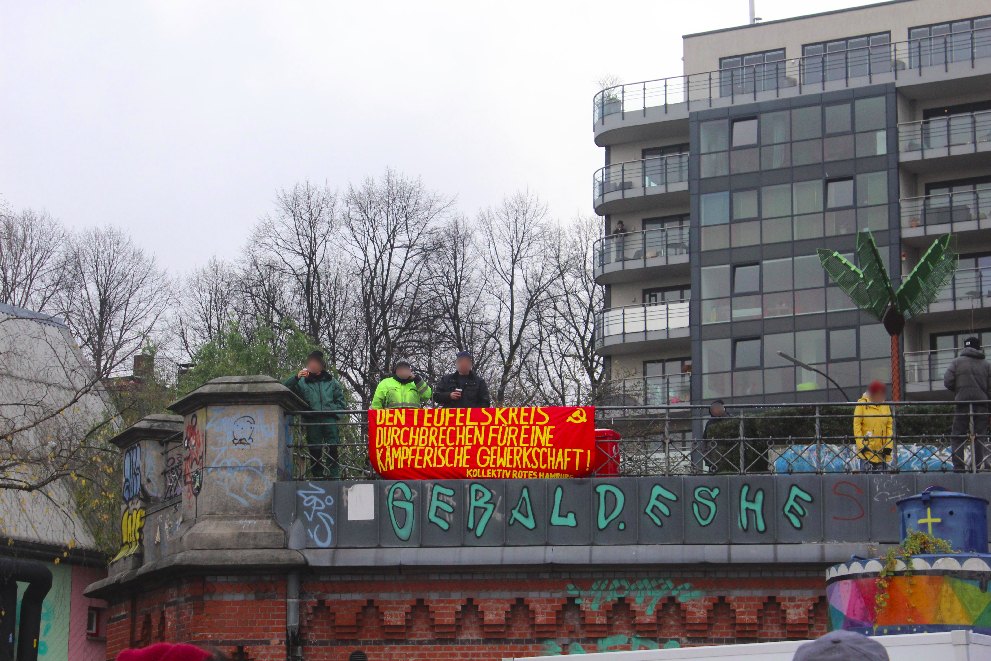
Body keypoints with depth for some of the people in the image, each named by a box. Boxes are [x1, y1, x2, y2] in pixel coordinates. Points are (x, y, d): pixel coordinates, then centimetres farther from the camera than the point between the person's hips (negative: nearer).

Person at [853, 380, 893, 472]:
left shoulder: (885, 406, 12)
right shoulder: (862, 404, -1)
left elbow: (889, 426, 11)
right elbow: (856, 425, -3)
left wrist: (888, 446, 1)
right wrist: (861, 444, -11)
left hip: (881, 451, 4)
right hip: (867, 450, -4)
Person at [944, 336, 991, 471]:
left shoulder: (957, 362, 1)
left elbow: (948, 381, -5)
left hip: (963, 403, -2)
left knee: (958, 437, 1)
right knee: (979, 437, 5)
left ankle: (958, 466, -8)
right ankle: (978, 466, 0)